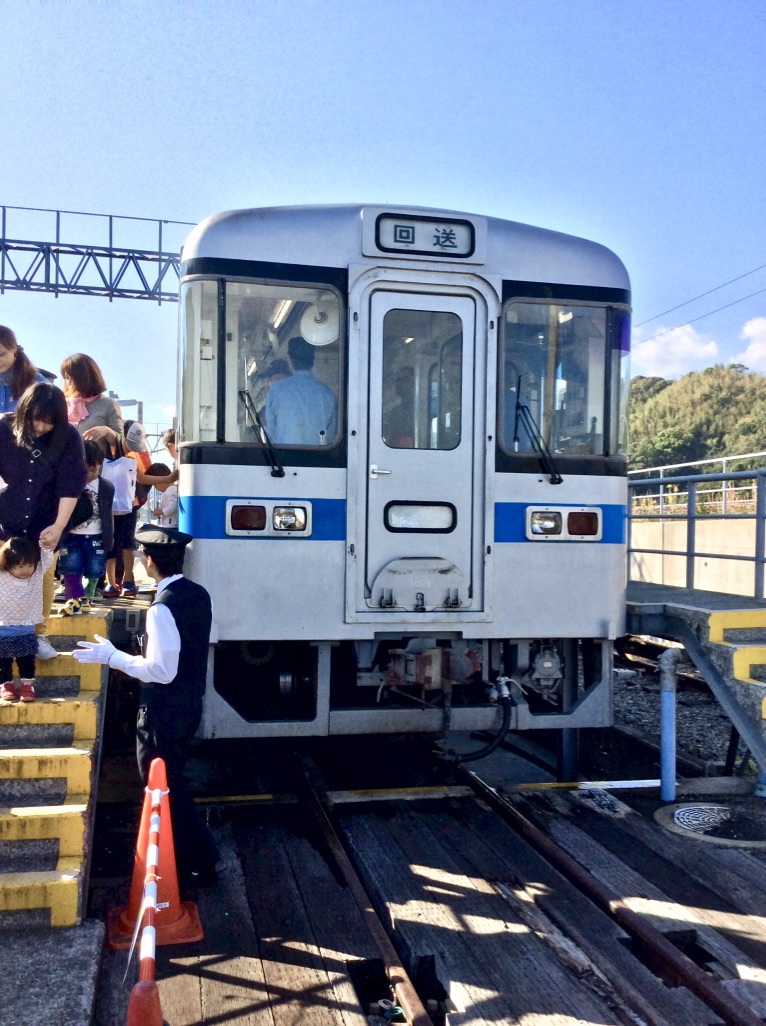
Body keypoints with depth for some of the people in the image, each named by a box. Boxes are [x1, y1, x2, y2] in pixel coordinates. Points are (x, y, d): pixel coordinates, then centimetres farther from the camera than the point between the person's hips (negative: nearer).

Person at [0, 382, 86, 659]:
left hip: (46, 525, 0)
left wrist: (59, 526, -22)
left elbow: (71, 485, -15)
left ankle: (39, 634, 21)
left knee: (44, 578, 7)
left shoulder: (68, 438, -12)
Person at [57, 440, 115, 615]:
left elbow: (108, 515, 4)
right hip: (71, 536, -1)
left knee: (94, 571, 8)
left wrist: (109, 539, 2)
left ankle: (86, 598, 25)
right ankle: (74, 599, 3)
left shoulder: (107, 487, -2)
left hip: (96, 537, 1)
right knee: (70, 569, -4)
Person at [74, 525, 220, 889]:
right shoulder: (199, 595, 2)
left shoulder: (163, 608, -25)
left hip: (164, 713, -9)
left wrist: (111, 657, -18)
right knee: (172, 785, 22)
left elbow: (161, 670, -25)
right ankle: (202, 860, 31)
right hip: (190, 705, 9)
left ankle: (178, 873, 21)